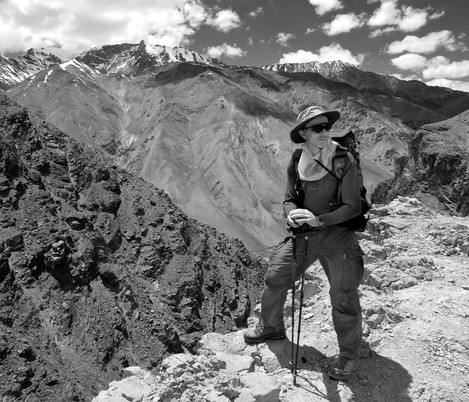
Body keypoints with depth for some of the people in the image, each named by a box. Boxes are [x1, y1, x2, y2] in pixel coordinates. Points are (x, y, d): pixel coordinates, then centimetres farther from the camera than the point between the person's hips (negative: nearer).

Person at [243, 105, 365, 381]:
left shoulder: (345, 162, -14)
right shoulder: (296, 163, 0)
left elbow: (353, 207, -14)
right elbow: (290, 198, 7)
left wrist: (319, 219, -27)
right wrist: (291, 213, -16)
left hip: (337, 236, -4)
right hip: (302, 234, 5)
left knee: (344, 299, -2)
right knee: (274, 280, 11)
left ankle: (349, 355, 25)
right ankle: (271, 327, 39)